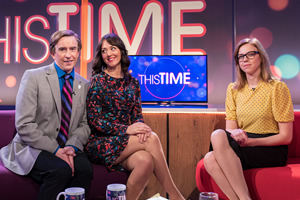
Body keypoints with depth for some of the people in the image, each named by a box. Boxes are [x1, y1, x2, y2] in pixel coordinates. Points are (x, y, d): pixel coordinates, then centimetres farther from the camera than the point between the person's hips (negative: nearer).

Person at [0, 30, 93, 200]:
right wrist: (55, 149, -17)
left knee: (85, 168, -28)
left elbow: (84, 125, 8)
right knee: (61, 169, -32)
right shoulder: (33, 77, -5)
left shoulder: (84, 85, 8)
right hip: (34, 148, -3)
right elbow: (24, 125, -11)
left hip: (68, 149, 4)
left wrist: (72, 146, -12)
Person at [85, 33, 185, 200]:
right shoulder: (98, 81, -2)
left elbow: (137, 115, 10)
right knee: (152, 138, -25)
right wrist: (125, 129, -20)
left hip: (125, 144, 4)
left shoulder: (132, 82, 12)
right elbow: (94, 120, -8)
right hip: (101, 144, -4)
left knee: (146, 160, -31)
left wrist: (140, 127, -15)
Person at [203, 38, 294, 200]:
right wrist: (235, 133, -19)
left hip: (271, 150, -4)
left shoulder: (277, 87, -2)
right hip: (242, 147, 4)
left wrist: (251, 141, -18)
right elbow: (230, 128, 6)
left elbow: (286, 137, -5)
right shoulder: (233, 89, 13)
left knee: (218, 136, -30)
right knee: (210, 159, -29)